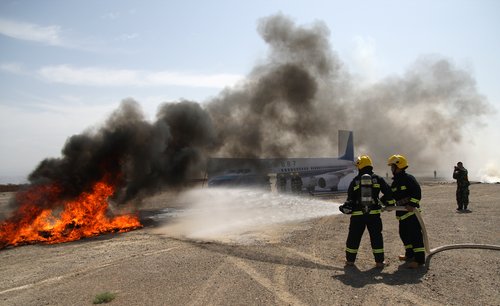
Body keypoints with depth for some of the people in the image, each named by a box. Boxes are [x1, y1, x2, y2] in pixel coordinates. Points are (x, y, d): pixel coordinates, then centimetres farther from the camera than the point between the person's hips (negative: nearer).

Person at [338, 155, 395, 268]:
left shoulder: (355, 181, 0)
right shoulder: (377, 179, 1)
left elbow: (350, 198, 1)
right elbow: (387, 192, 1)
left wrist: (346, 208, 14)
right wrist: (390, 203, 14)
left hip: (357, 214, 0)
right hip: (374, 213, 0)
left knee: (354, 237, 11)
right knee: (376, 236, 10)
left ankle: (350, 260, 19)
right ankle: (379, 261, 11)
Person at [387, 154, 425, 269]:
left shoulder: (408, 178, -13)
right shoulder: (395, 182, 14)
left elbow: (417, 192, -21)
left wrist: (412, 205, -26)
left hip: (411, 212, -10)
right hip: (402, 213, 10)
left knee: (415, 235, -9)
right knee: (404, 234, 17)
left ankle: (420, 259, -6)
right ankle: (410, 254, 31)